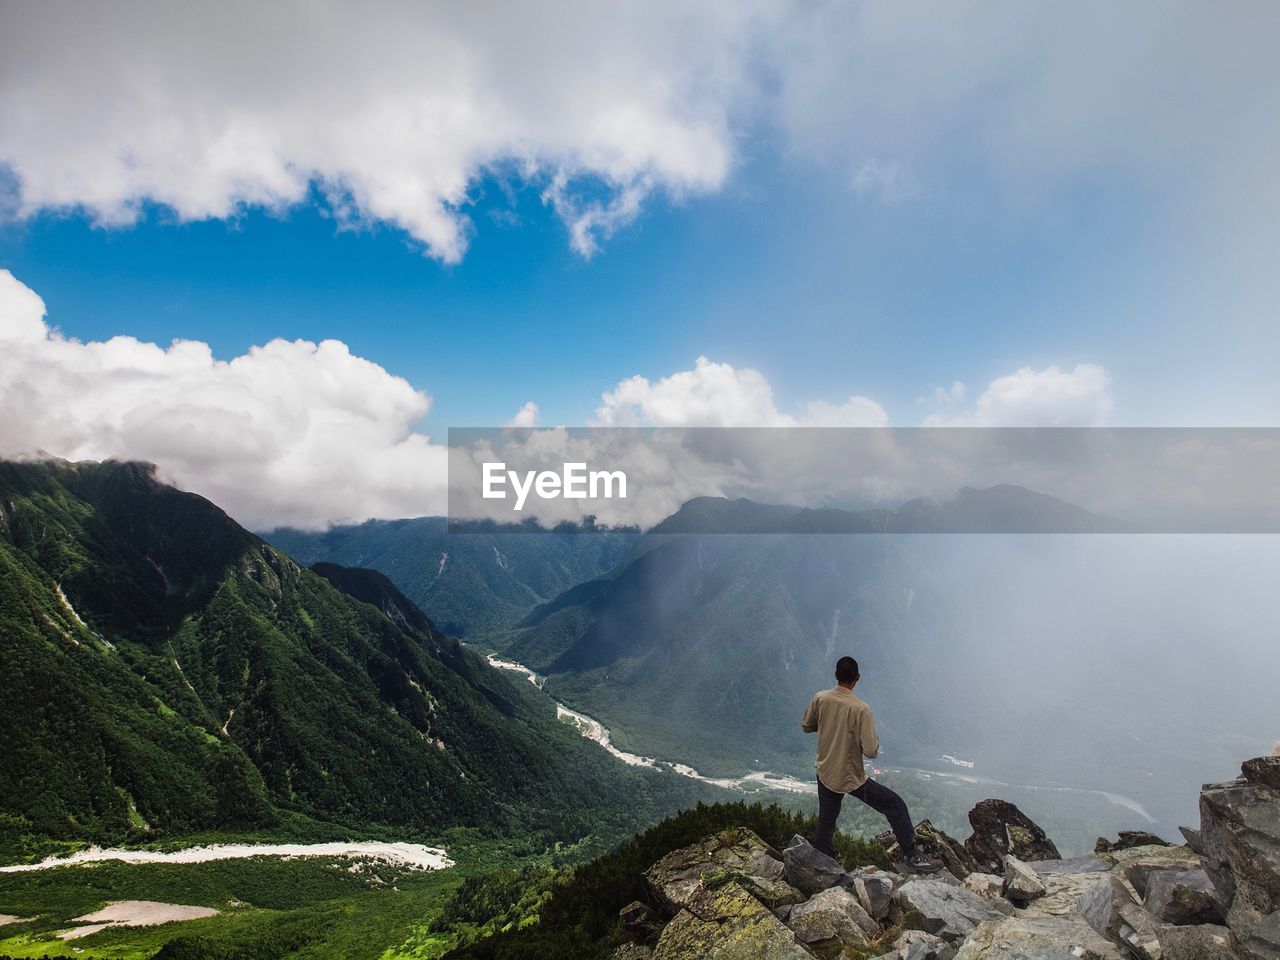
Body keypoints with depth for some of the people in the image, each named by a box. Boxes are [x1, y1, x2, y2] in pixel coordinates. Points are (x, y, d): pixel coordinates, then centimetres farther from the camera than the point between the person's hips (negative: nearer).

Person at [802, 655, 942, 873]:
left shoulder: (820, 698, -10)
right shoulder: (861, 710, -24)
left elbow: (806, 726, 6)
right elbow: (871, 751, -22)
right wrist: (874, 738, -1)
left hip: (825, 775, 5)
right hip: (851, 779, -5)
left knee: (825, 825, 19)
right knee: (896, 806, 13)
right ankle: (912, 856, 19)